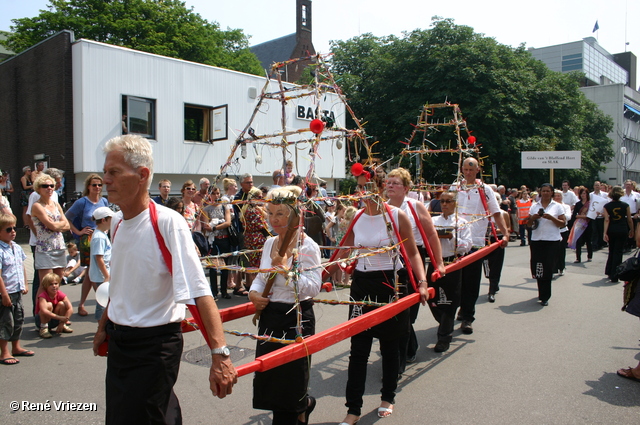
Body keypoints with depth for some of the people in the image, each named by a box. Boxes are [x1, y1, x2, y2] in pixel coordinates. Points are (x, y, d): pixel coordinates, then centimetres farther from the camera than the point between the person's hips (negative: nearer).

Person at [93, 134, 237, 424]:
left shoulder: (168, 223, -20)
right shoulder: (117, 222, 4)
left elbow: (201, 292, -27)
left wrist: (219, 354, -34)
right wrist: (103, 327, 21)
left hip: (154, 346, -8)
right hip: (118, 343, 8)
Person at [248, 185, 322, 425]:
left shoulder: (307, 246, -14)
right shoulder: (270, 243, 7)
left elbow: (313, 288, -23)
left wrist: (284, 267, -27)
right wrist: (254, 292, -3)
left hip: (295, 320, -7)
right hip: (269, 317, 7)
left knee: (287, 387, 3)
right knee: (268, 383, 15)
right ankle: (303, 405, 39)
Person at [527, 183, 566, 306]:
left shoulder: (557, 206, 4)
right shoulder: (534, 206, 12)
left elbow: (563, 223, -1)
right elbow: (529, 223, 13)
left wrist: (551, 218, -15)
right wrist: (533, 218, -7)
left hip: (552, 241, -3)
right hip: (536, 240, 3)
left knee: (547, 268, -4)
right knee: (537, 267, 3)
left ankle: (544, 296, 4)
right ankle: (542, 292, 23)